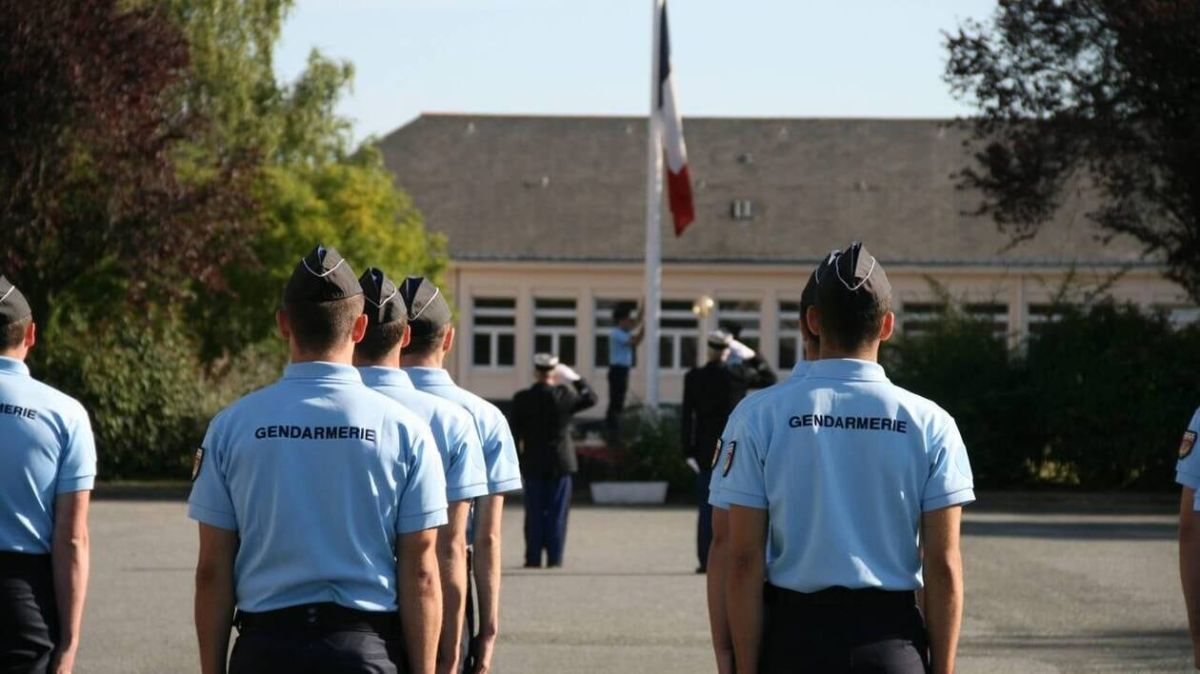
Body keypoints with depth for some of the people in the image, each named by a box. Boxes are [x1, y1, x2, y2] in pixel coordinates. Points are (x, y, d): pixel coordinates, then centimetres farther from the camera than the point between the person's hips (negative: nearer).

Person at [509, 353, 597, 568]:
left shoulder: (522, 399, -8)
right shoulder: (564, 395, -9)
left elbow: (516, 432, -3)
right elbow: (590, 398, 9)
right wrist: (575, 378, 15)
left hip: (533, 462, 1)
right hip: (560, 461, -1)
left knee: (534, 513, 6)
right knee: (557, 512, 4)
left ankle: (533, 558, 5)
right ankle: (554, 558, 1)